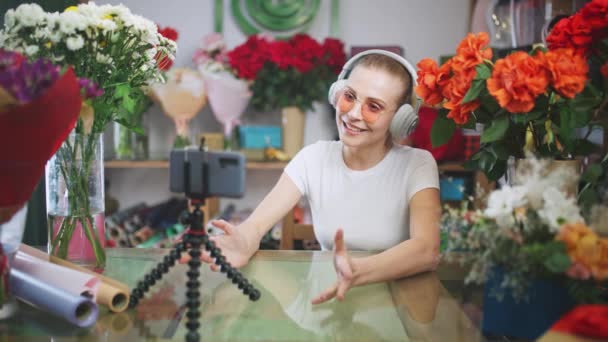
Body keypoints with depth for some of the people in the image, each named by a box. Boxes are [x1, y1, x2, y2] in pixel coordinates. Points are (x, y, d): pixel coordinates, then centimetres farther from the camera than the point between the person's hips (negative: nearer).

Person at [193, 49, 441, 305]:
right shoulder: (314, 157, -3)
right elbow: (257, 223, -14)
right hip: (326, 297, 1)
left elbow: (427, 251, -26)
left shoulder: (417, 166, -10)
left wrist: (358, 272, -44)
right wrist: (244, 244, -37)